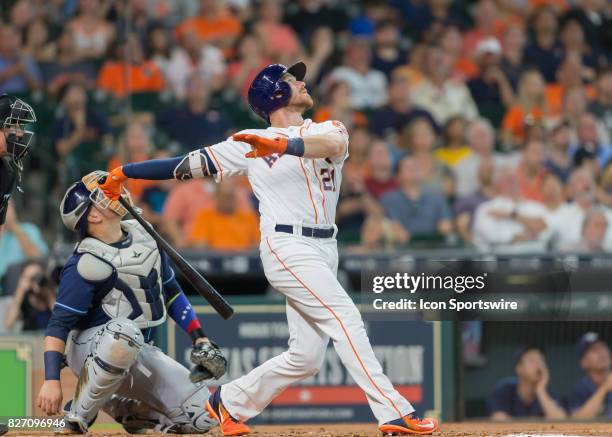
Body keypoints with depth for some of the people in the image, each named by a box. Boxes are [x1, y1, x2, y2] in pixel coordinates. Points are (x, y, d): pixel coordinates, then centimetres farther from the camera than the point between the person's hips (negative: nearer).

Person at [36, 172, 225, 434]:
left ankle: (119, 409, 13)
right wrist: (51, 379, -28)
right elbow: (59, 324, -19)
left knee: (202, 416, -9)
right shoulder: (87, 264, -17)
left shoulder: (143, 234, 6)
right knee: (124, 331, -43)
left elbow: (171, 293, 16)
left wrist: (200, 341, 9)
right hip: (88, 350, -7)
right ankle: (77, 417, -23)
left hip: (136, 353, 7)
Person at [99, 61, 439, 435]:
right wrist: (125, 173, 3)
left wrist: (283, 145, -34)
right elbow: (189, 164, 8)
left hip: (324, 250, 5)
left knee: (306, 357, 3)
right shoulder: (251, 142, 5)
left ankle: (229, 402, 22)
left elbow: (334, 144, -15)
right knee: (345, 318, -19)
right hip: (288, 247, -5)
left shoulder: (327, 130, 11)